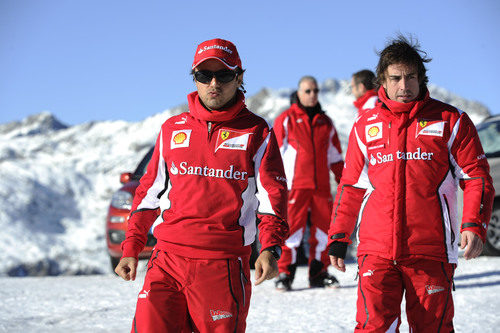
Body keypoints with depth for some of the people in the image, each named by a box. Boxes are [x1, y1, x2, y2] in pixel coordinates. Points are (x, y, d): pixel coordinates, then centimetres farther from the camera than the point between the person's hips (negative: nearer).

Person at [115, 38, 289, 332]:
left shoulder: (256, 132, 6)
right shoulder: (173, 130, 15)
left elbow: (272, 192, 0)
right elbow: (150, 191, 20)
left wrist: (271, 248, -16)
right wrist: (131, 249, 13)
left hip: (223, 265, -2)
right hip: (167, 260, 2)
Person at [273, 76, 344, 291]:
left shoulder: (325, 122, 17)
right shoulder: (286, 120, 4)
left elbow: (335, 155, 23)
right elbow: (276, 153, 1)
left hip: (322, 185, 4)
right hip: (296, 185, -4)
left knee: (323, 227, 3)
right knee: (293, 227, -10)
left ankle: (319, 273, 12)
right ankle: (285, 274, -3)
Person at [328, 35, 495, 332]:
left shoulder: (450, 121, 4)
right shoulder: (366, 126, 11)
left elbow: (476, 177, 3)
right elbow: (351, 185, 19)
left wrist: (474, 225, -11)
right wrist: (339, 236, 15)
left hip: (431, 252, -1)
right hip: (376, 250, 1)